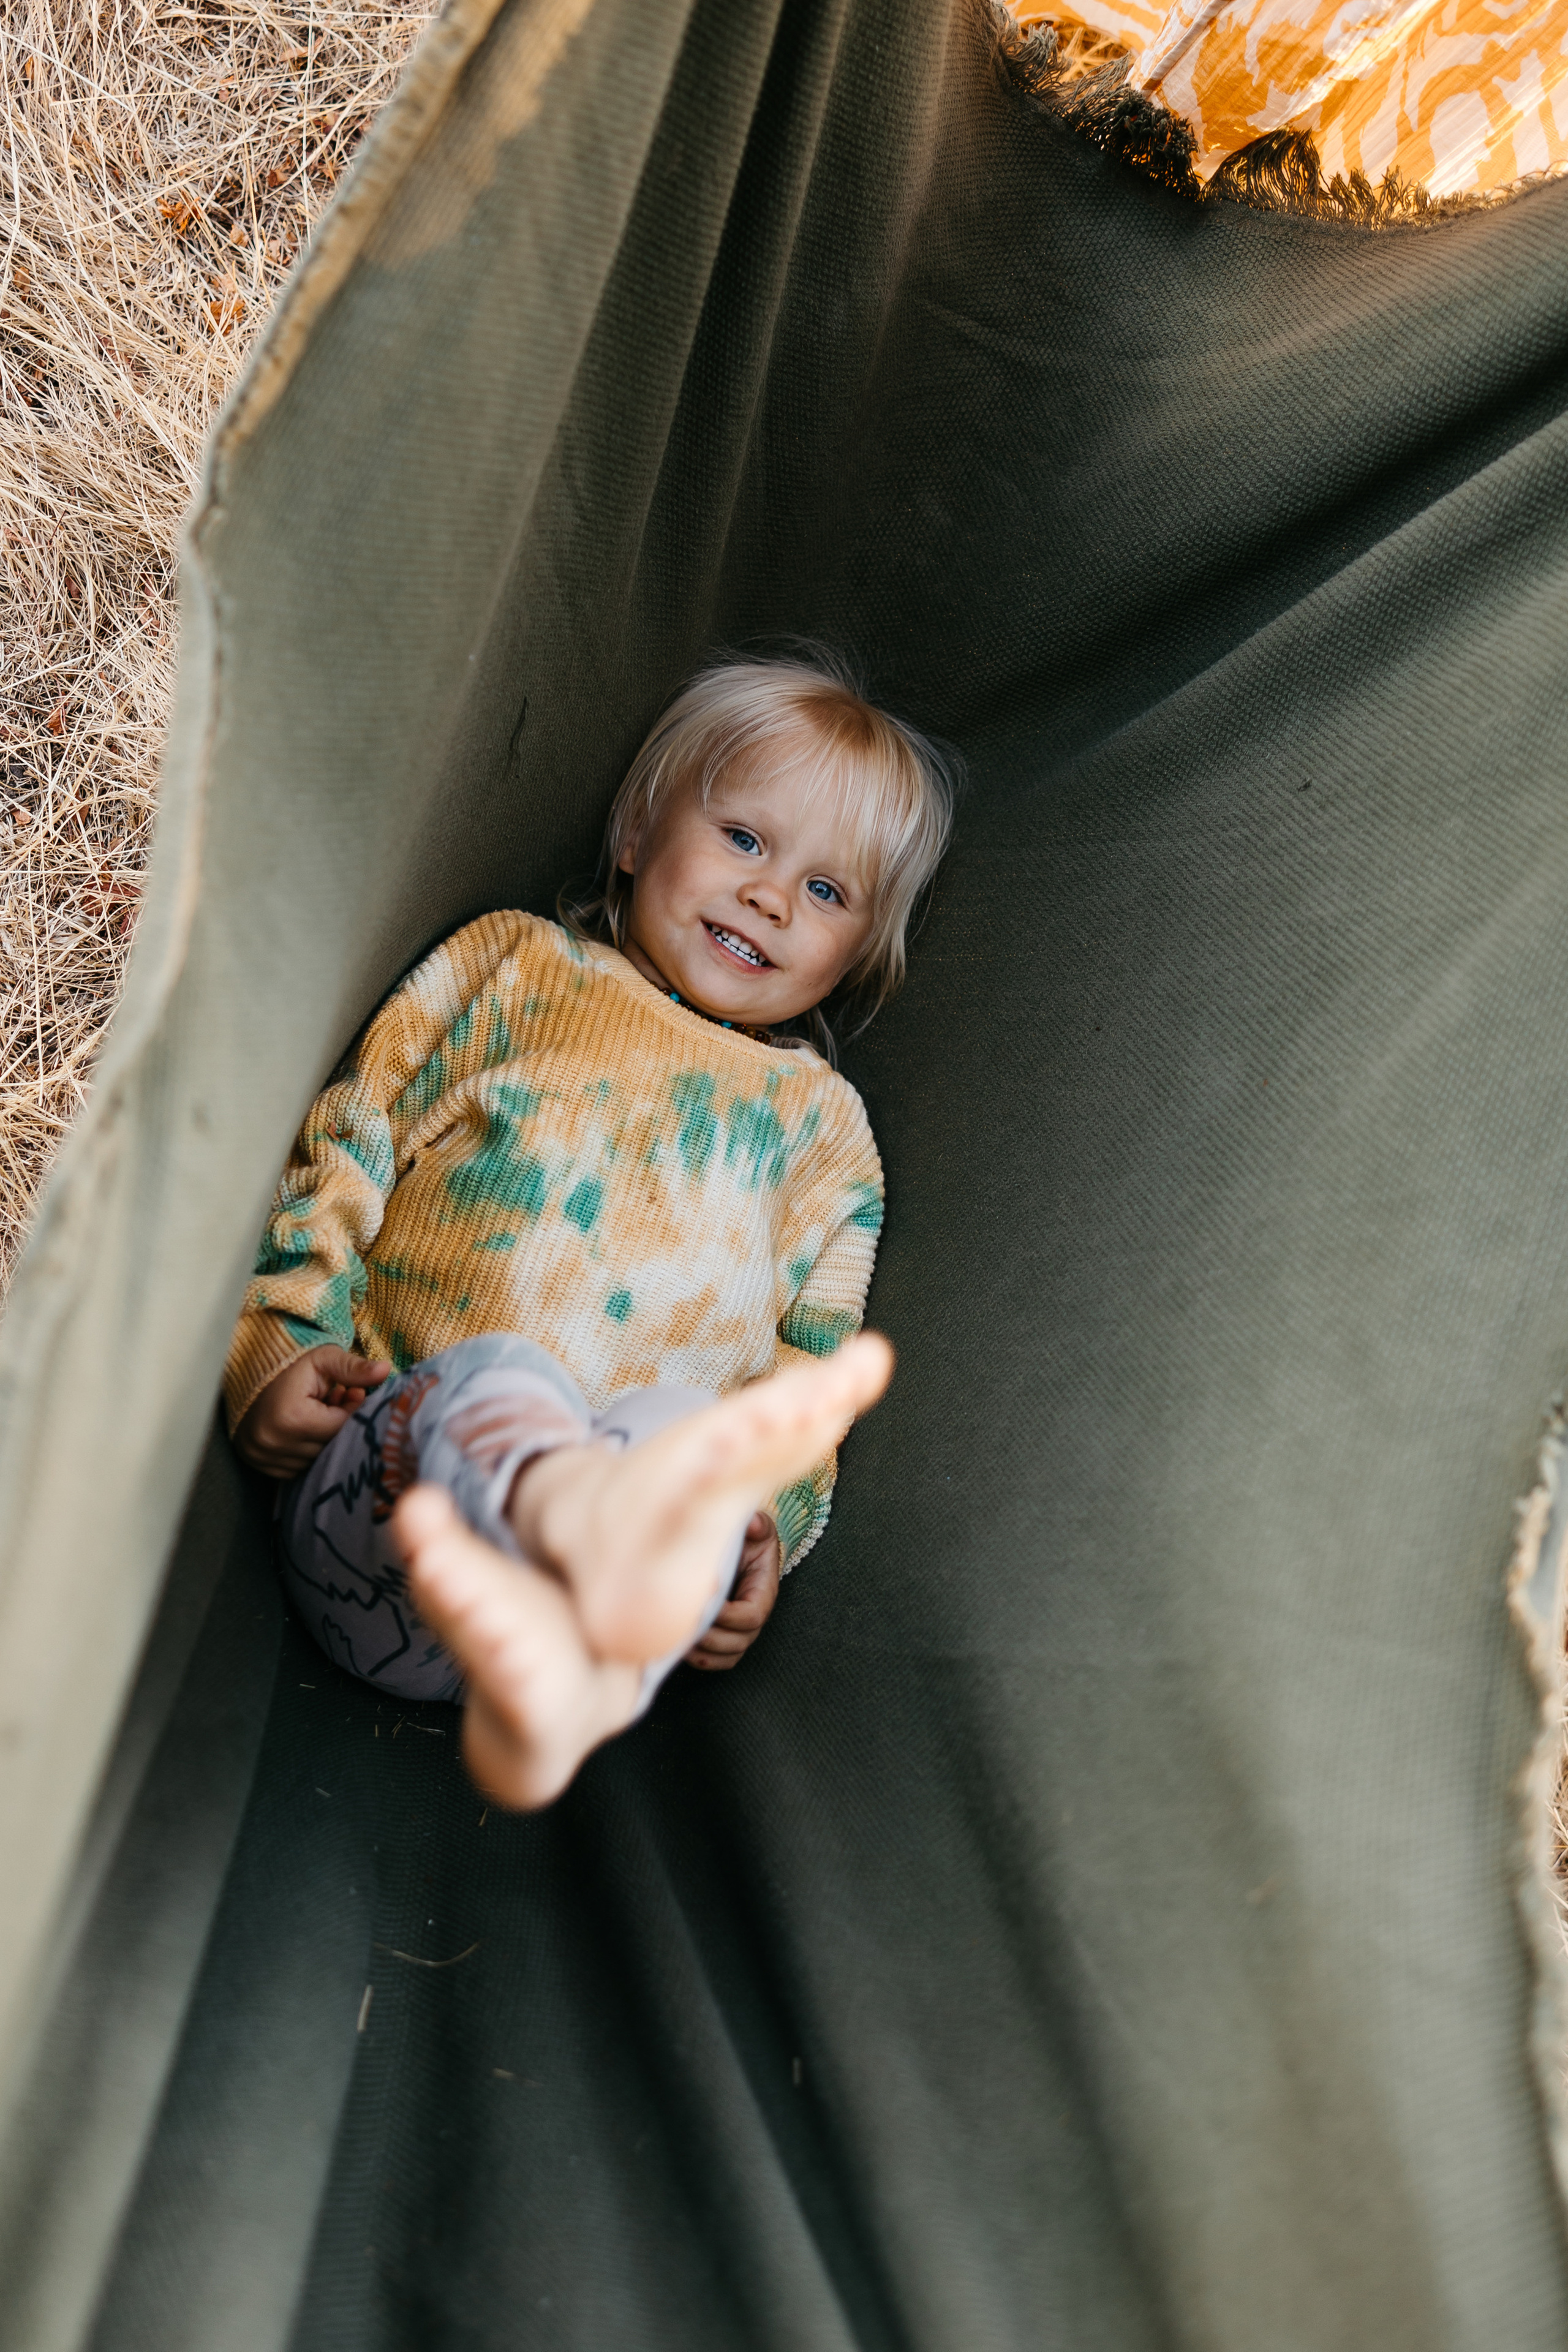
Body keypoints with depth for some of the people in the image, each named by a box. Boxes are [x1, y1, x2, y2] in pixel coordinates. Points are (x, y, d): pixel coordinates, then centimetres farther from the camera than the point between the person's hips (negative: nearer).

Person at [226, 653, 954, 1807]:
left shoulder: (821, 1120, 25)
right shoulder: (513, 960, 21)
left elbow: (809, 1357, 16)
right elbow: (348, 1142, 13)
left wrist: (761, 1526, -3)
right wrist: (282, 1343, -2)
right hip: (385, 1466, -1)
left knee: (685, 1446, -37)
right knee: (491, 1380, -38)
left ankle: (571, 1659, -70)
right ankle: (584, 1515, -74)